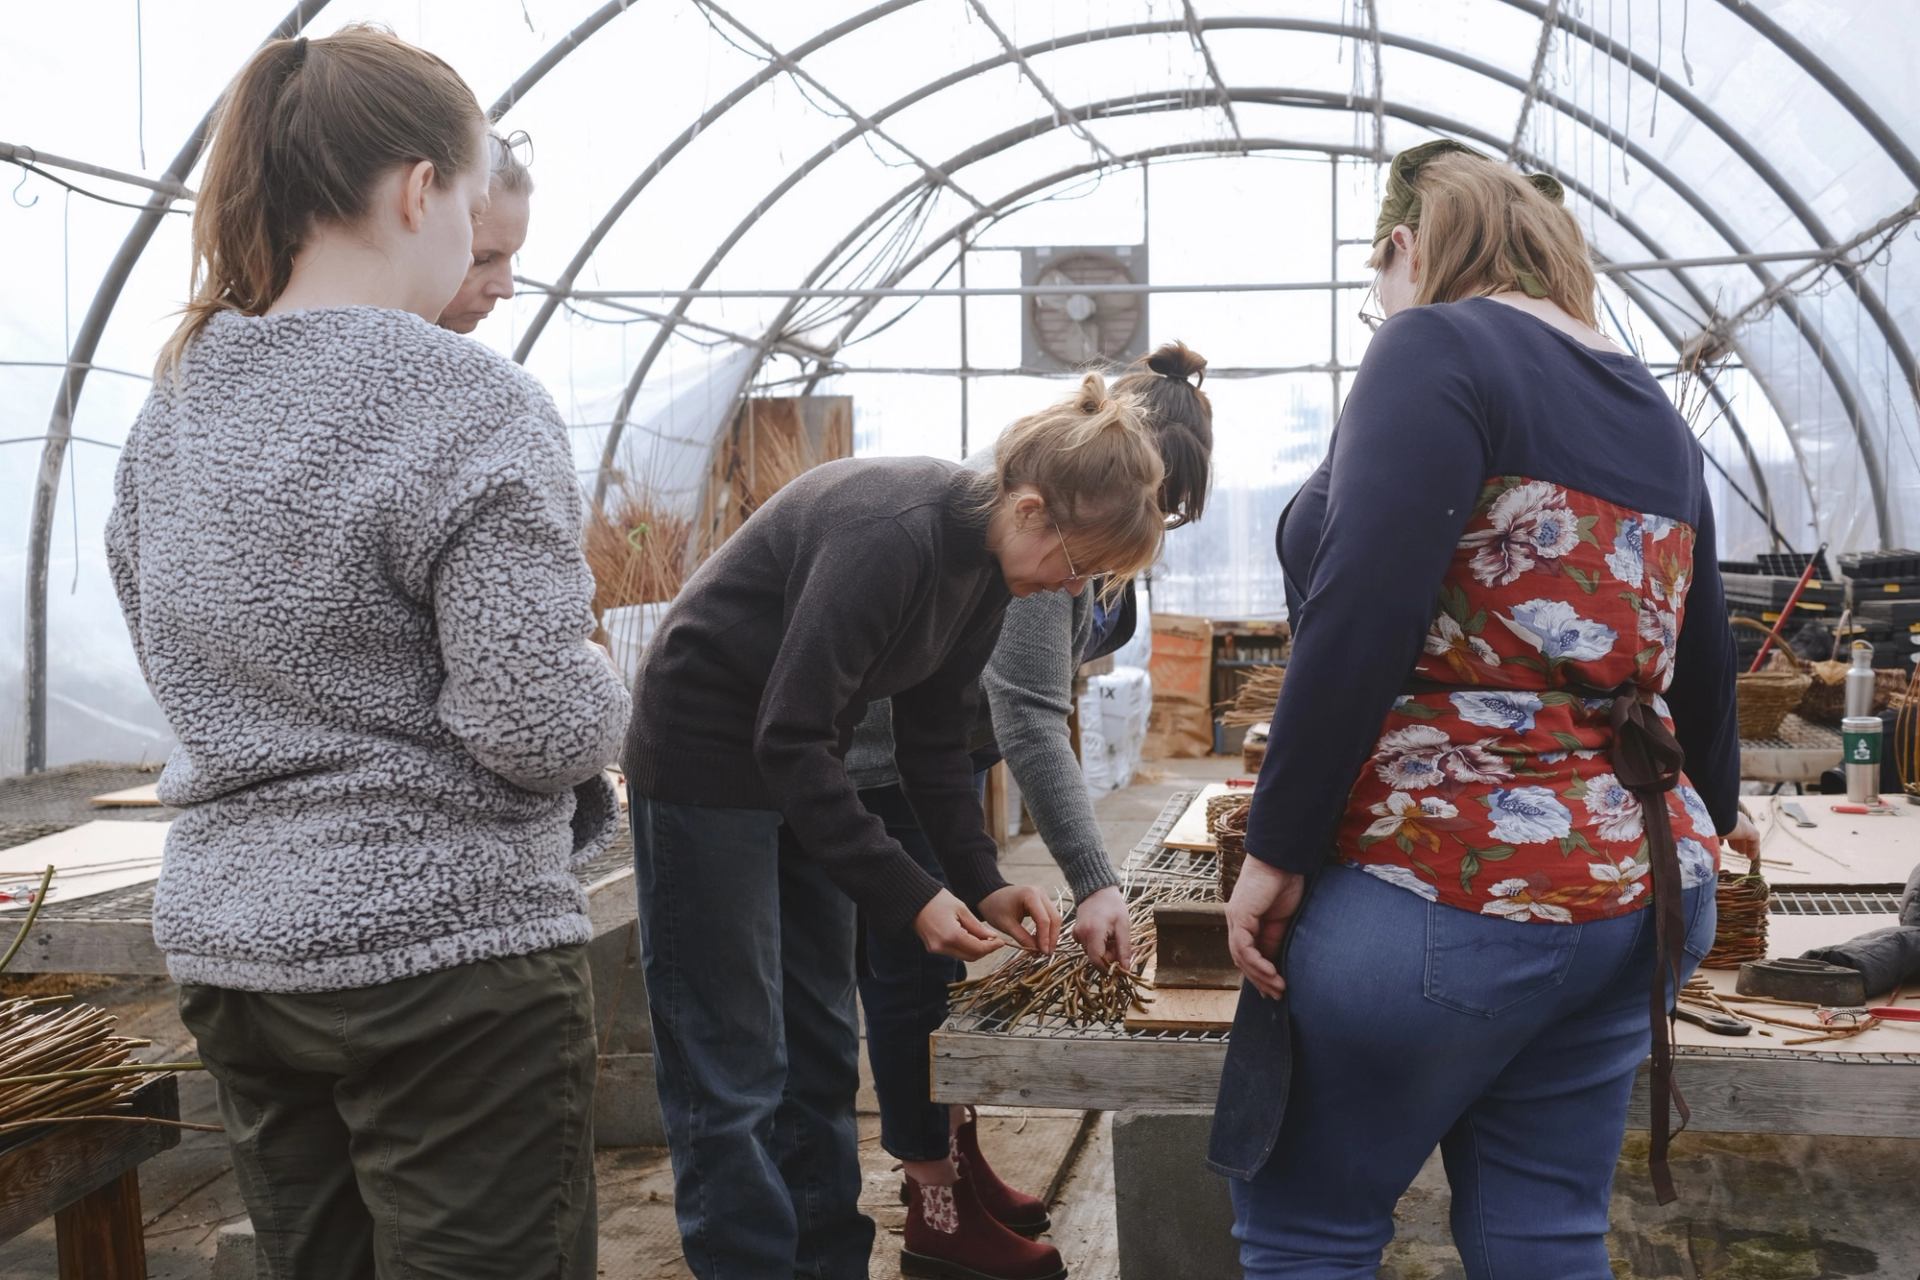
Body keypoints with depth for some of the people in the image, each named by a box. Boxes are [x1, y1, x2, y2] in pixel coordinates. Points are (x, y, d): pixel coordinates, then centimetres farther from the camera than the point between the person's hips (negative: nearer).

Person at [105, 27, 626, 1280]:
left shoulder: (173, 409, 7)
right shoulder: (466, 403, -17)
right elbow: (536, 721, -20)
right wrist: (601, 692, 0)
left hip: (225, 937, 8)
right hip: (441, 947, -8)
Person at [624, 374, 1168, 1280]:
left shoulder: (986, 562, -2)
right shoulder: (893, 534, -30)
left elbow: (934, 737, 5)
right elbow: (790, 739, -29)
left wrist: (982, 882, -6)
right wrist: (910, 898, -26)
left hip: (797, 757, 9)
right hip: (706, 753, -9)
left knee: (822, 1046, 12)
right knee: (733, 1068, -4)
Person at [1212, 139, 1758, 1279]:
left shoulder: (1438, 346, -9)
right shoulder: (1653, 411, 14)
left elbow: (1360, 623, -21)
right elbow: (1702, 666, 19)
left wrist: (1278, 850, -16)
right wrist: (1707, 825, 34)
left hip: (1444, 897, -8)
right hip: (1637, 894, 8)